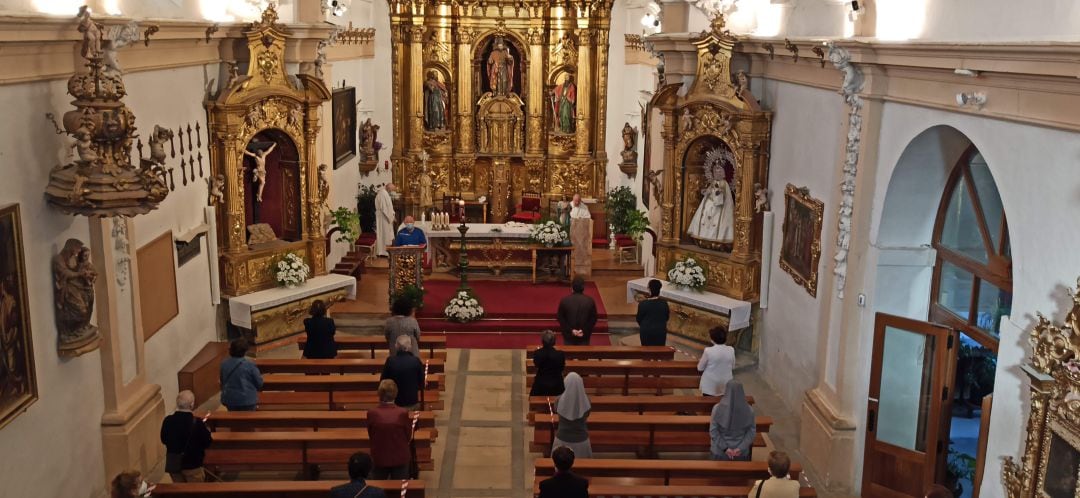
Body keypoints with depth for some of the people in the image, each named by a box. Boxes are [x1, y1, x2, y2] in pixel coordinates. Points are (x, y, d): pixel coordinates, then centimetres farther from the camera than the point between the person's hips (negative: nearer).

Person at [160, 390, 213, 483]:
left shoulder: (167, 421, -11)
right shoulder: (197, 423, -22)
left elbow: (164, 440, 4)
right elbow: (208, 443, -13)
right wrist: (207, 431, 5)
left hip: (173, 464, 4)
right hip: (192, 464, -4)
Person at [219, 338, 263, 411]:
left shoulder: (224, 364, -5)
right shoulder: (249, 365, -19)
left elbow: (222, 381, 9)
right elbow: (259, 383, -10)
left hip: (229, 399, 4)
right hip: (247, 400, -4)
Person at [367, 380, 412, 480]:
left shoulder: (372, 413, -15)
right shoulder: (403, 413, -17)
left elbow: (370, 436, -1)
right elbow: (408, 436, -4)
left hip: (379, 459, 1)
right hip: (400, 458, -1)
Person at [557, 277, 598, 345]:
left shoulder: (564, 301, -12)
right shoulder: (590, 301, -10)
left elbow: (560, 318, -7)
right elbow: (593, 319, -6)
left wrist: (570, 330, -7)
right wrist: (585, 331, -7)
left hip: (568, 335, 0)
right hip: (585, 336, 0)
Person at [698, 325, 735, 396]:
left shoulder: (708, 351, -20)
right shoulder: (731, 350, -10)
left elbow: (700, 368, -8)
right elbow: (732, 365, 8)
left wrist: (700, 361, 13)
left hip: (710, 386, -3)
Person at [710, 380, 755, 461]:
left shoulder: (718, 408, -19)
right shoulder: (749, 410, -14)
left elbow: (713, 431, -15)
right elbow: (751, 431, -9)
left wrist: (724, 448, -10)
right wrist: (741, 448, -9)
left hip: (720, 451, -1)